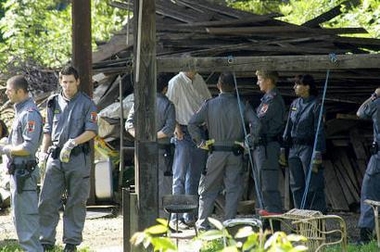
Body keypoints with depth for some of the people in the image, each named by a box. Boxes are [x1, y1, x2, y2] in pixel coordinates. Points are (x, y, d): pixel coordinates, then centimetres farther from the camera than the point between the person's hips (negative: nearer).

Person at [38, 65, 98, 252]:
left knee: (76, 202, 2)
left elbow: (91, 131, -6)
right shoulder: (53, 103, 12)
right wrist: (43, 153, 10)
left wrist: (72, 142, -19)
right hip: (56, 156, 3)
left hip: (78, 158, -3)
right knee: (47, 200, -2)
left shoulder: (86, 104, 0)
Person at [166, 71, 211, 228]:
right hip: (184, 133, -7)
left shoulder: (199, 80, 11)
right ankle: (176, 217, -4)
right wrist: (175, 126, -20)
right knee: (180, 177, -6)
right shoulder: (176, 82, -7)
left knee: (195, 176, 10)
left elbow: (209, 102, 21)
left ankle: (189, 216, 16)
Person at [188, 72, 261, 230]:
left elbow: (192, 124, -7)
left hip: (216, 152, 0)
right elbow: (256, 124, -13)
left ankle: (202, 222, 8)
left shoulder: (209, 105, -3)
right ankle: (229, 222, 4)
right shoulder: (242, 106, -3)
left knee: (208, 188, 10)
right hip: (235, 153, 0)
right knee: (233, 188, 7)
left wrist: (200, 141, 3)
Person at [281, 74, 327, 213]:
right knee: (296, 186, 10)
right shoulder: (294, 104, 11)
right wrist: (283, 148, 12)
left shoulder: (316, 104, -9)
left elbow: (319, 130, -12)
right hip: (294, 148, 7)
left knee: (313, 186, -4)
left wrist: (317, 154, -16)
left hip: (308, 148, -7)